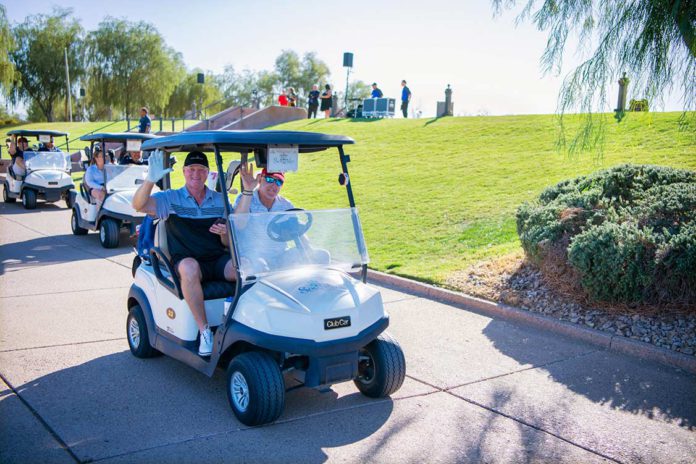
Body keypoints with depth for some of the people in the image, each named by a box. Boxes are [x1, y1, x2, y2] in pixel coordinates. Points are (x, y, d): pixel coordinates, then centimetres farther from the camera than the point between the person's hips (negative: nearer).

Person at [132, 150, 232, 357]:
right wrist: (151, 179, -31)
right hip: (186, 261, -2)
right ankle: (204, 330, -29)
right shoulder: (171, 198, 5)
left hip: (218, 259, 3)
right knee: (189, 268, -39)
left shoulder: (220, 200, 13)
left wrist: (224, 233, -12)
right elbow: (139, 205, -13)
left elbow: (228, 243, 13)